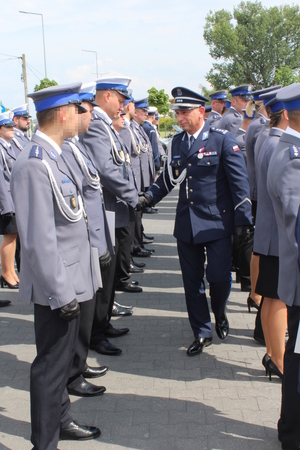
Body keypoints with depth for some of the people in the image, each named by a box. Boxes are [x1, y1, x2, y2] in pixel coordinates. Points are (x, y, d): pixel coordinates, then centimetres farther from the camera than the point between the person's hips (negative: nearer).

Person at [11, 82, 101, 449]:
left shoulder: (54, 155, 9)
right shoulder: (34, 164, -22)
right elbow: (38, 240, -25)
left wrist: (70, 287, 16)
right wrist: (61, 293, -21)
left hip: (70, 283, 10)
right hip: (57, 287, -10)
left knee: (61, 358, 23)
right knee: (51, 366, 5)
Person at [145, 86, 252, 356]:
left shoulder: (223, 140, -6)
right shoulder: (177, 142, 9)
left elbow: (239, 181, -7)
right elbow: (169, 178, 15)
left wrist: (243, 219, -10)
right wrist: (150, 196, -2)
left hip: (217, 223, -4)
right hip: (186, 224, 5)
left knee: (219, 277, -3)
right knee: (192, 281, 9)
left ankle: (220, 314, 31)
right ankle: (202, 334, 24)